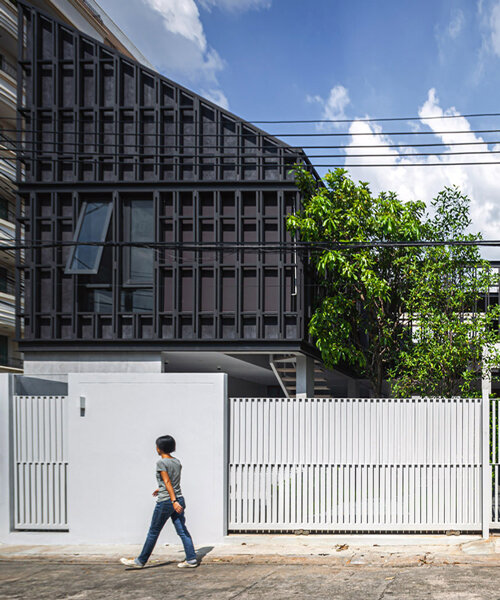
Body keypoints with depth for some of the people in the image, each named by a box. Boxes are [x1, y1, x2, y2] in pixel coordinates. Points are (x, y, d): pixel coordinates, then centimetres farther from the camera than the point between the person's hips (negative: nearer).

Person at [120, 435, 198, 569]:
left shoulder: (161, 463, -10)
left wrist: (174, 501, -24)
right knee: (182, 531, 6)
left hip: (165, 502, -6)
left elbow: (167, 482, -18)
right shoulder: (177, 462, 10)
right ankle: (191, 559, 1)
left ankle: (141, 561, 13)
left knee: (153, 532, 4)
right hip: (179, 500, 6)